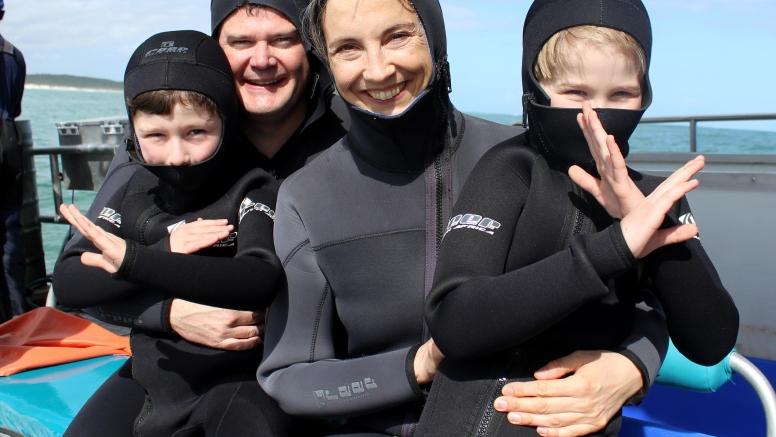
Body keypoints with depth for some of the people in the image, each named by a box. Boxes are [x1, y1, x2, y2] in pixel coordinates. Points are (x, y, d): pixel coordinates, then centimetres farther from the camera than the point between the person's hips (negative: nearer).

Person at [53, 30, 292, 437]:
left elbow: (261, 281, -31)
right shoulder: (135, 193, 4)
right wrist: (164, 251, -18)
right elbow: (67, 284, -3)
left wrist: (135, 261, -35)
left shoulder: (252, 191, -13)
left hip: (239, 376, -5)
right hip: (151, 370, 6)